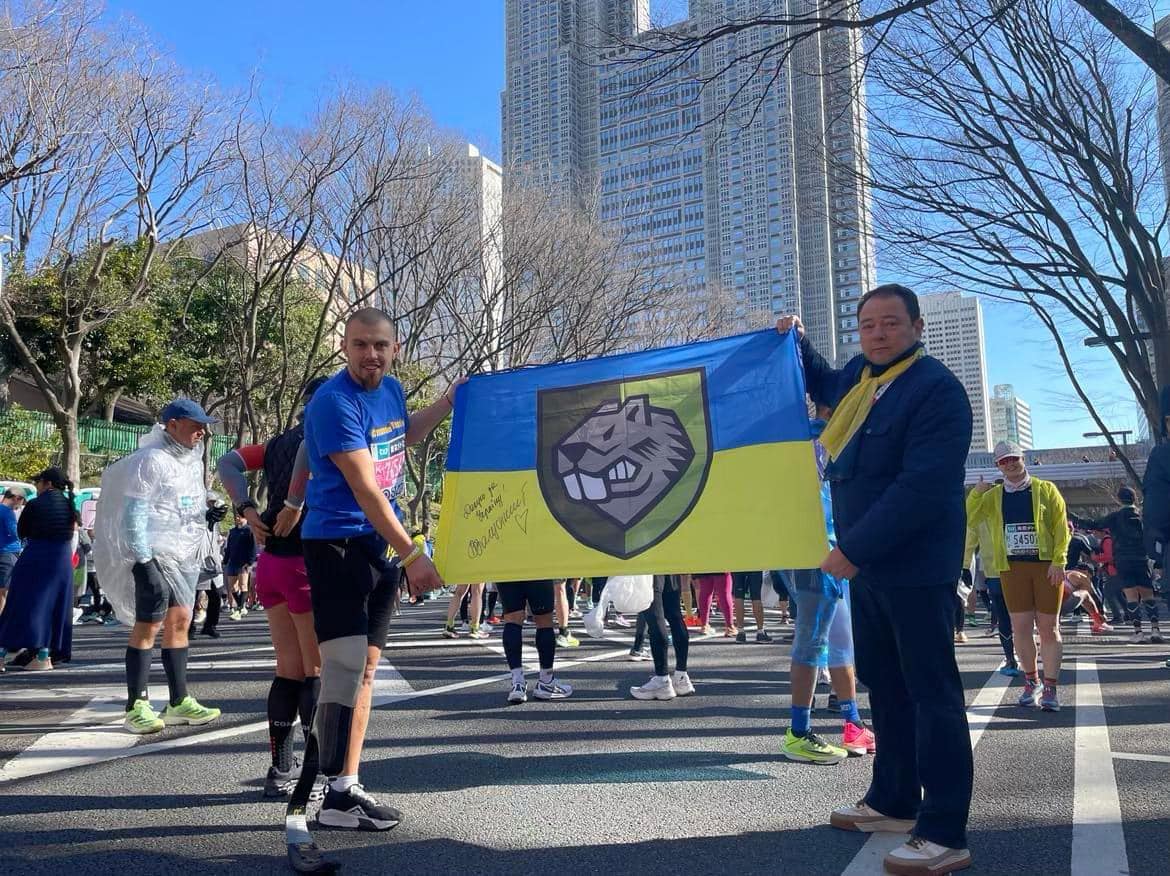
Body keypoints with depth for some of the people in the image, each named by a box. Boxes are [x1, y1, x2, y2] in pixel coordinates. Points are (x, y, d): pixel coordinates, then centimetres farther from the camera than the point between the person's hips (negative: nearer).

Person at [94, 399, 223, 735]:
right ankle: (136, 706, 2)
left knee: (179, 622, 10)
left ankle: (179, 701, 17)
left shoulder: (191, 460, 14)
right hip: (155, 554, -8)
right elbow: (133, 516, -16)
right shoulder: (151, 460, -12)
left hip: (184, 556, 8)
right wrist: (143, 562, -21)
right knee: (148, 625, -5)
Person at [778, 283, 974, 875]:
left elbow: (923, 487, -26)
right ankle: (894, 802, 30)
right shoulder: (860, 376, 10)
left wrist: (853, 549, -25)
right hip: (868, 562, 9)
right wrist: (795, 341, 19)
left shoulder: (937, 389, -17)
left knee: (931, 692, -3)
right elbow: (823, 386, 36)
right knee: (883, 683, 16)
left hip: (914, 566, -9)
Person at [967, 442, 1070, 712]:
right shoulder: (992, 496, 9)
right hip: (1012, 568, 2)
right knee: (1020, 628, 4)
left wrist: (1058, 561, -11)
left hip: (1047, 566, -2)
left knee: (1049, 627, 0)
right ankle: (1032, 682, 19)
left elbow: (1062, 526, -2)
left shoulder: (1045, 489, 1)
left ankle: (1050, 688, 7)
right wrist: (975, 494, -11)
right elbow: (969, 521, 2)